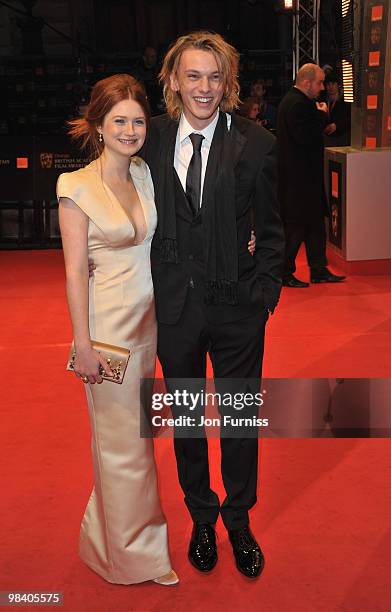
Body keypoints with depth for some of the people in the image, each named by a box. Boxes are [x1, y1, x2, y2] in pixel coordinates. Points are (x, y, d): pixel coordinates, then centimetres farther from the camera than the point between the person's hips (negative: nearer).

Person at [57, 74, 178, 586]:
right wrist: (83, 346, -14)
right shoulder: (78, 188, -12)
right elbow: (75, 272, -13)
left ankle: (107, 531, 37)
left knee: (128, 429, 17)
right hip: (107, 321, -6)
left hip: (149, 315, 6)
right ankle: (137, 552, 24)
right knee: (125, 439, 5)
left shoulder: (146, 174, 5)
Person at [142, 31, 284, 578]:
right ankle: (202, 517, 38)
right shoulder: (153, 139, -1)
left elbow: (270, 228, 0)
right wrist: (144, 287, -1)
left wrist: (265, 291, -6)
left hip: (237, 307, -1)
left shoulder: (255, 144, -5)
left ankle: (239, 519, 35)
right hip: (173, 306, 2)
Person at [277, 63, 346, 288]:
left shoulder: (292, 100, 16)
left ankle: (319, 270, 21)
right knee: (296, 226, -2)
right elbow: (307, 137, -25)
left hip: (299, 176, 11)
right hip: (299, 178, -11)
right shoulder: (298, 104, -18)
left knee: (315, 224, 14)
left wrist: (320, 118, 7)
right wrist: (323, 116, -14)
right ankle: (284, 273, 8)